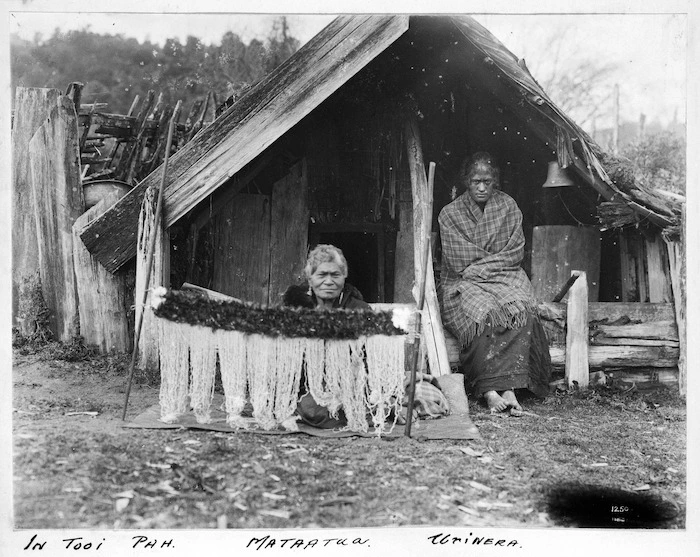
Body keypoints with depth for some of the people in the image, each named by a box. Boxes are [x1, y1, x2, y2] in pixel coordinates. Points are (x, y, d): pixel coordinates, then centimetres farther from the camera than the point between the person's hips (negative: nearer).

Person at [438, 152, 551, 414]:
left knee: (520, 310, -31)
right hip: (464, 284, -2)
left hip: (505, 278, 2)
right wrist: (497, 261, -6)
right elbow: (458, 263, -5)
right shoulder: (450, 214, 1)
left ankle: (509, 387, -37)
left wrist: (479, 265, -8)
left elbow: (516, 253, 4)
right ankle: (490, 391, -35)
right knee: (482, 312, -34)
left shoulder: (508, 206, 8)